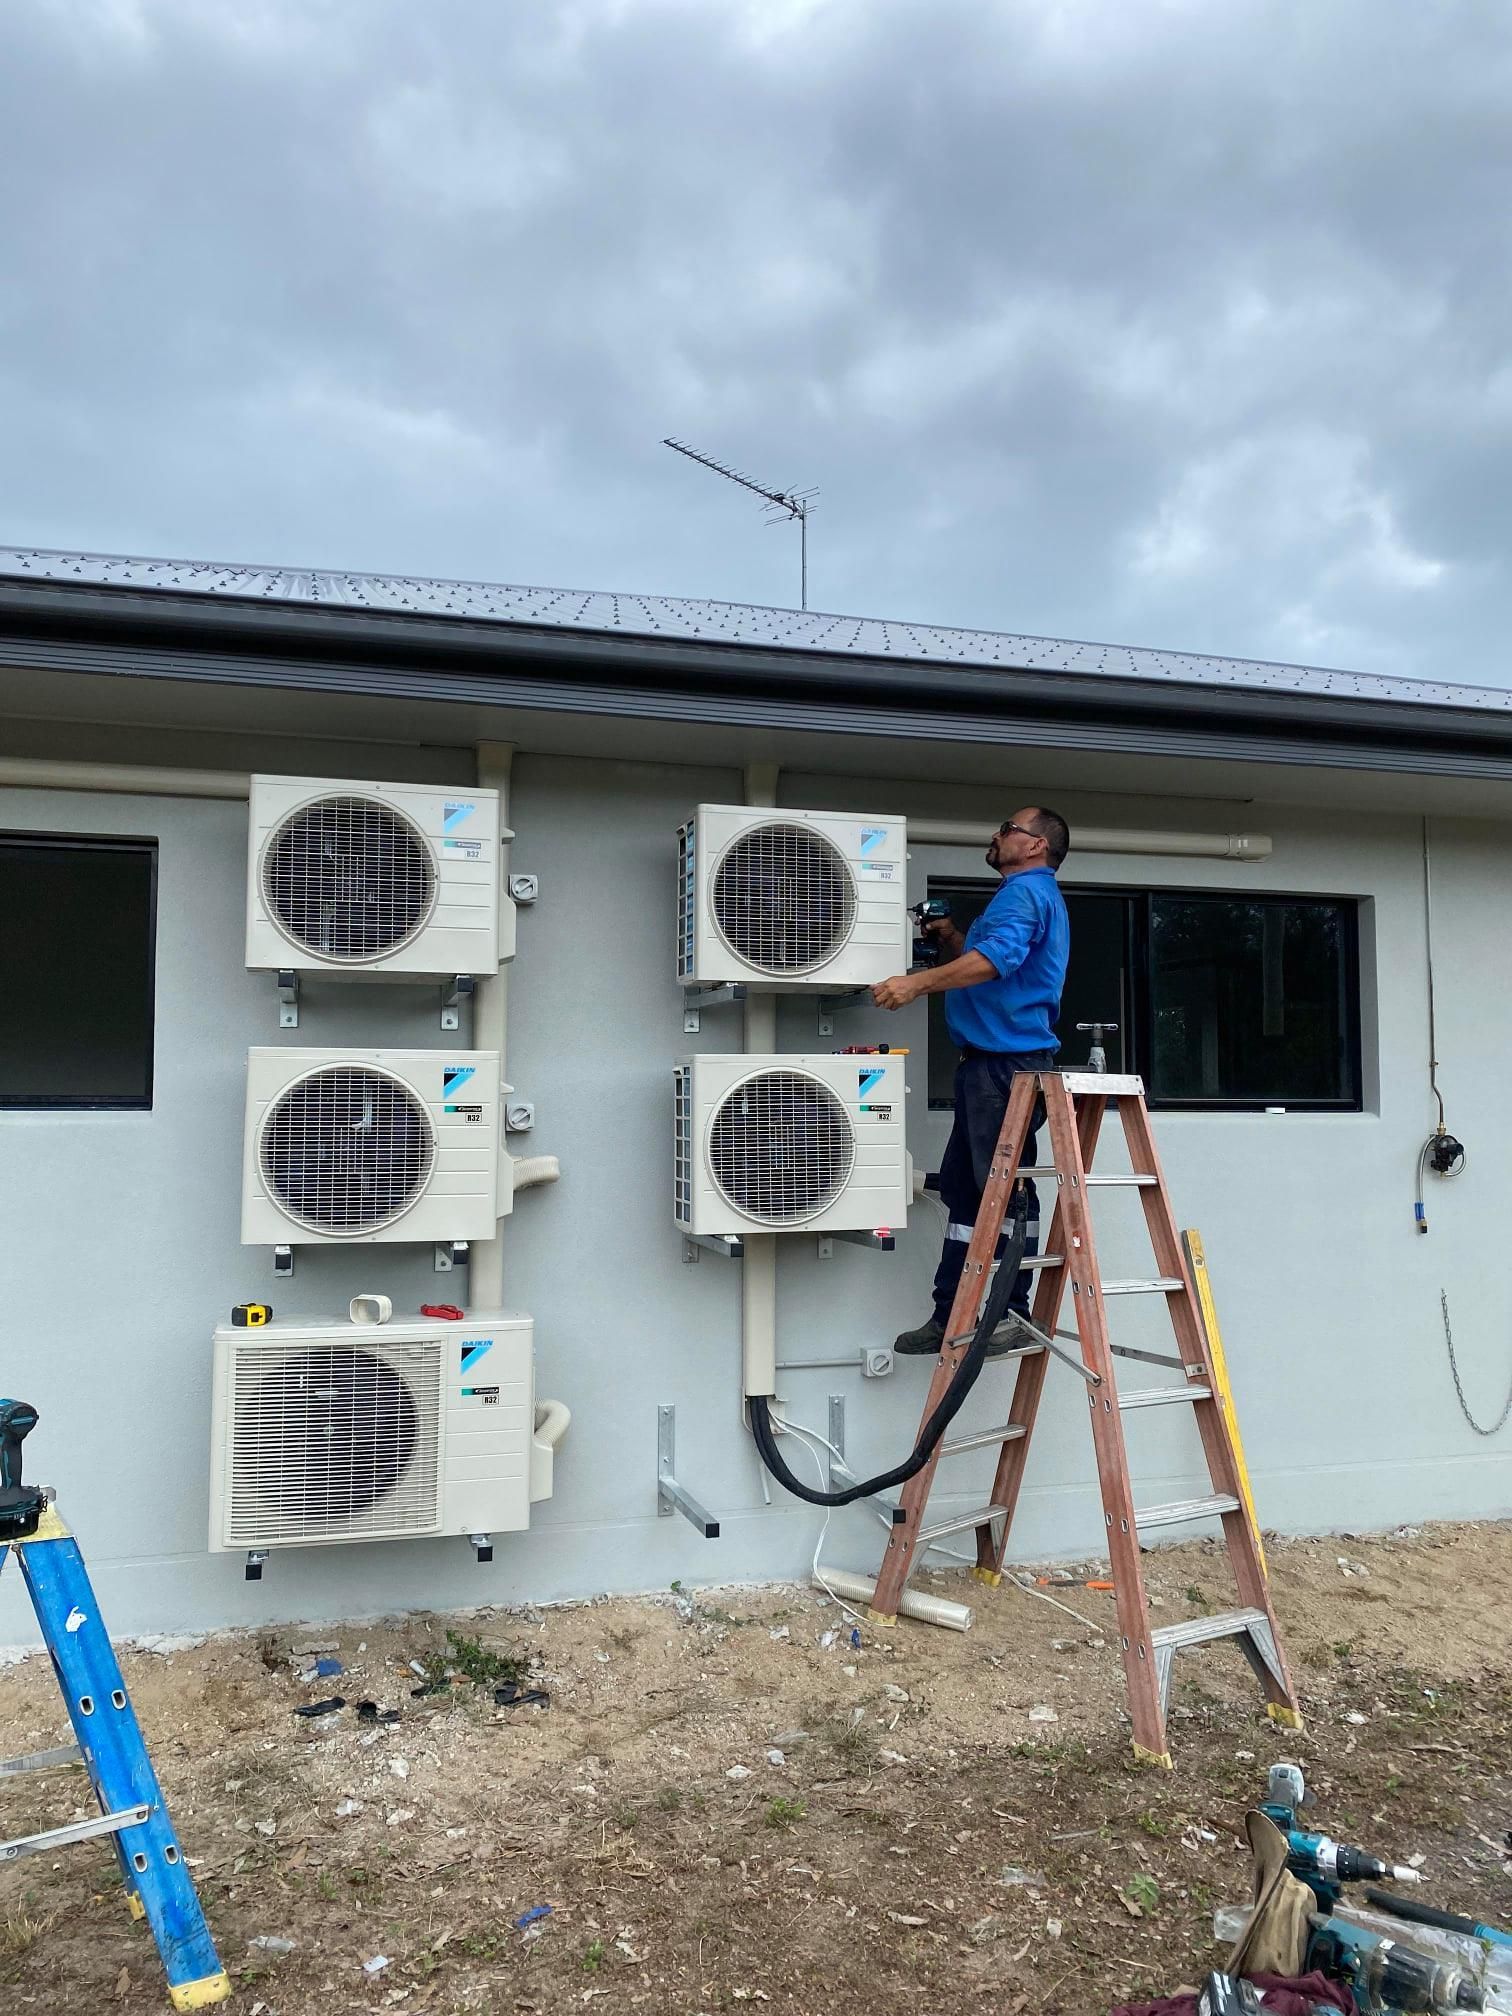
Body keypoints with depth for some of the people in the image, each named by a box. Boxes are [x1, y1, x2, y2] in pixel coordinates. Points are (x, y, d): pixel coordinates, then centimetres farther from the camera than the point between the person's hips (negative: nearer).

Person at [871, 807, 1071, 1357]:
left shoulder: (1026, 890, -7)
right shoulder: (1028, 894, 27)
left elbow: (998, 958, -26)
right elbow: (984, 967, 31)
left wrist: (919, 981, -28)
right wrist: (951, 940, 16)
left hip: (1008, 1062, -11)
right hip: (993, 1064, 11)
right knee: (963, 1188, 11)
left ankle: (1013, 1314, -2)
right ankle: (949, 1316, 16)